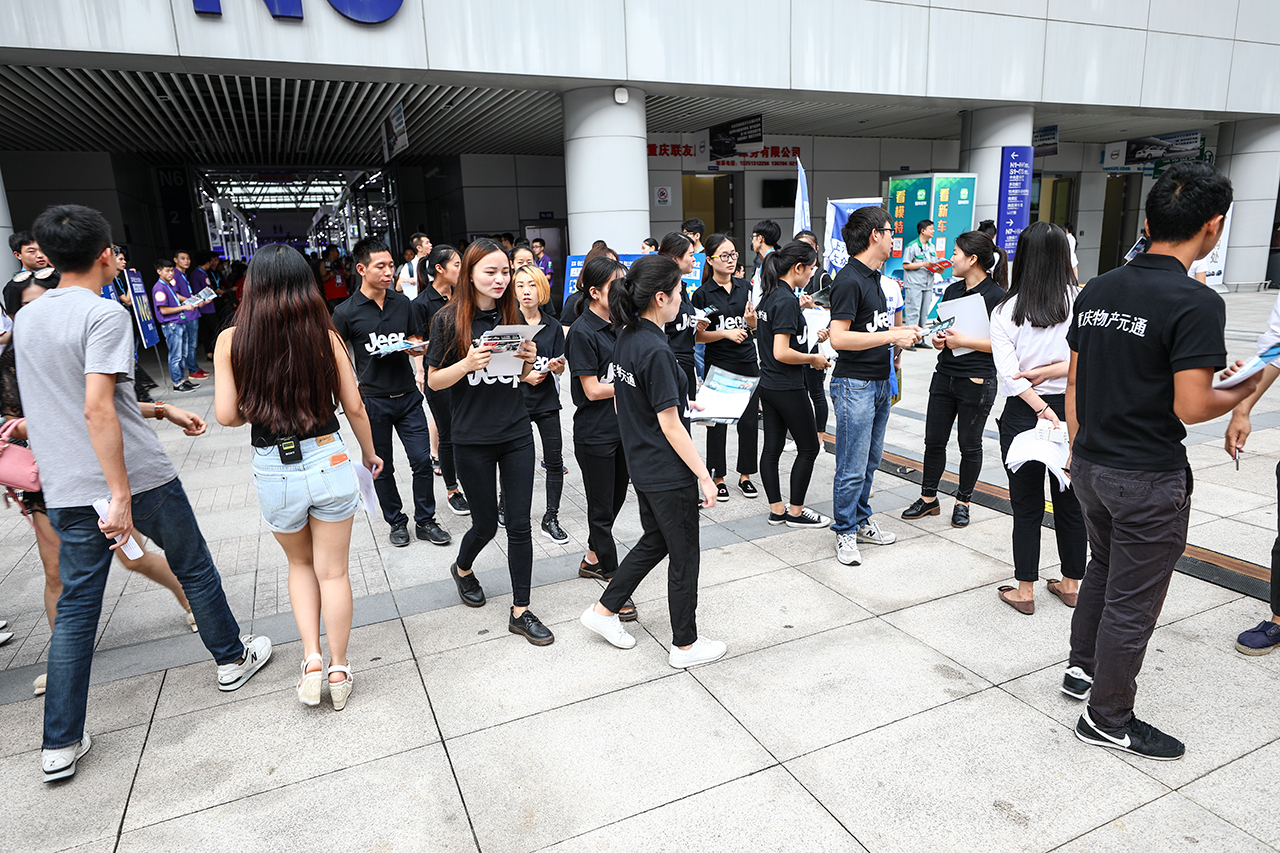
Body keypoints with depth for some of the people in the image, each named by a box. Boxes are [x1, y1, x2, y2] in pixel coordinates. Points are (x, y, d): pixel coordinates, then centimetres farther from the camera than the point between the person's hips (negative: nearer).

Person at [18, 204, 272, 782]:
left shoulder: (25, 318, 10)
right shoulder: (105, 315, -15)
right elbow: (97, 411, -24)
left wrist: (161, 410, 25)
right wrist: (121, 496, -23)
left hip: (67, 492, 7)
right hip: (136, 478, -6)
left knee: (74, 608, 11)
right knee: (195, 569, 16)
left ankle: (60, 745, 16)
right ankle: (232, 658, 33)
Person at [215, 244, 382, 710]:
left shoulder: (231, 340, -7)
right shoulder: (325, 335, -6)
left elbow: (227, 415, -7)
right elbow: (354, 408, -1)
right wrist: (369, 453, 15)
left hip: (273, 471, 1)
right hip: (329, 462, 0)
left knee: (301, 564, 24)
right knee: (333, 572, 12)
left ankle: (312, 660, 18)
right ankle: (339, 671, 24)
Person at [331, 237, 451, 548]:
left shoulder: (403, 303, 5)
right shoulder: (346, 312, -7)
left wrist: (416, 347, -6)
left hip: (408, 396, 3)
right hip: (373, 401, -3)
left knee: (422, 460, 2)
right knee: (382, 467, 10)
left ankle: (425, 521, 18)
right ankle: (396, 522, 27)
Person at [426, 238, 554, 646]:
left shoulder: (512, 315, 5)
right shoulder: (449, 320, -7)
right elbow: (434, 381, -6)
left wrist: (529, 360, -7)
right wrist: (468, 363, -23)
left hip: (517, 435, 3)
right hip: (473, 439, -3)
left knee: (519, 525, 4)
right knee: (486, 524, 11)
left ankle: (520, 612, 17)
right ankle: (463, 569, 45)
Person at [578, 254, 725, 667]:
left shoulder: (627, 339, 3)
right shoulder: (656, 351, -24)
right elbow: (669, 425, -22)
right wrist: (704, 476, -16)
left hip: (642, 466, 9)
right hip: (669, 474, -9)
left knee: (655, 540, 26)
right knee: (684, 556, 8)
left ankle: (605, 610, 34)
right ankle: (685, 645, 25)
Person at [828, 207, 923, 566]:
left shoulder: (873, 277, 15)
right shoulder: (849, 280, -16)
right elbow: (839, 337, -24)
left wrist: (902, 330, 9)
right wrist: (892, 336, -19)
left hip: (879, 382, 10)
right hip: (854, 384, -9)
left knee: (870, 460, 17)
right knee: (852, 468, -1)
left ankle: (860, 519, 30)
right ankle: (845, 533, 12)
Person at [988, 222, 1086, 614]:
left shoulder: (1005, 311, -6)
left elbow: (1010, 375, -17)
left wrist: (1042, 410, -20)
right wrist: (1050, 370, -9)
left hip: (1023, 415, -1)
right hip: (1073, 410, 1)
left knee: (1027, 506, 9)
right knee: (1071, 501, 15)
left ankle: (1024, 590, 18)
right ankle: (1071, 584, 29)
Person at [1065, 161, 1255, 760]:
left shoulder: (1096, 291, 3)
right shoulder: (1196, 304, -19)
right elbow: (1190, 407, -22)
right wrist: (1244, 390, -1)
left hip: (1091, 464, 7)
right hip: (1147, 479, -7)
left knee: (1103, 568, 27)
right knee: (1132, 600, 8)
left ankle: (1082, 667, 43)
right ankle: (1108, 719, 23)